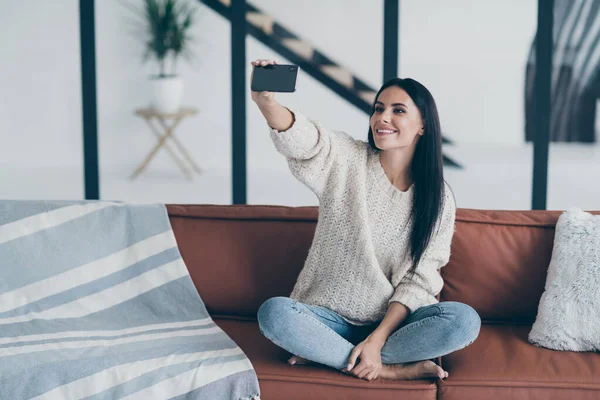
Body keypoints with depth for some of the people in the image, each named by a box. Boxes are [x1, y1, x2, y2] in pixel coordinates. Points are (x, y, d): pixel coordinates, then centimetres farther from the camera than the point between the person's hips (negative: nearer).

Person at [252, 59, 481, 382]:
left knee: (465, 320, -27)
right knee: (273, 313, -30)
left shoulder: (438, 198, -1)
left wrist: (377, 339, -18)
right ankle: (392, 369, -21)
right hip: (330, 316, 0)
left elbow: (418, 280, -5)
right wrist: (266, 103, -47)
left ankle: (331, 354, -19)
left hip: (393, 320, 1)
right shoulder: (347, 160, -3)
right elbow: (302, 140, -26)